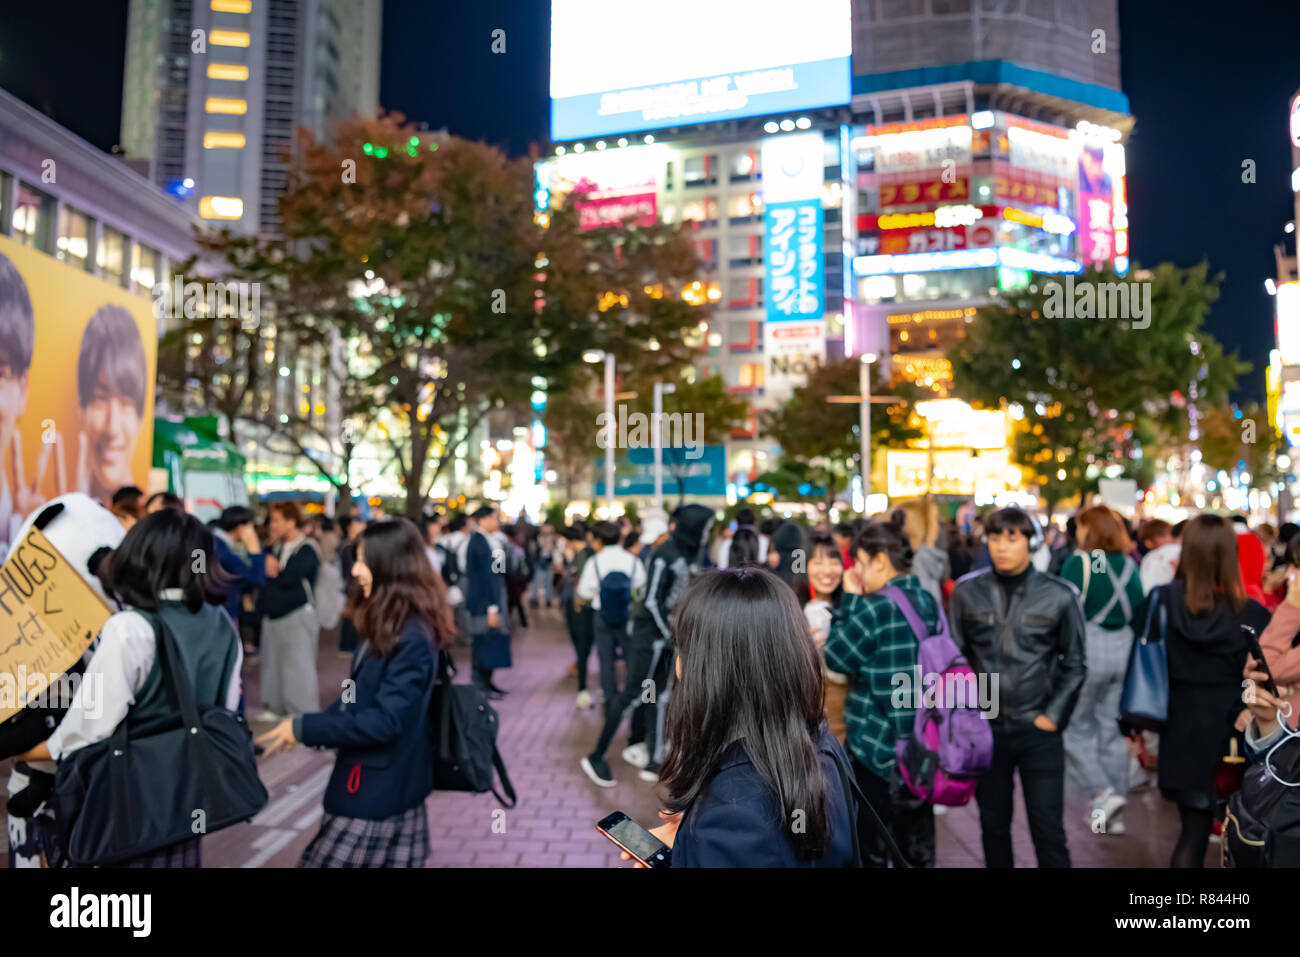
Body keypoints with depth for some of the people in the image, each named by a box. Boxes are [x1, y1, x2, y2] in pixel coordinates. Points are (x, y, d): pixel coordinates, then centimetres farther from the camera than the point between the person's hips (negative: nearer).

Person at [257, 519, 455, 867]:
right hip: (377, 782, 9)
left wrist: (305, 729, -20)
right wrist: (312, 726, 7)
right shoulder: (389, 626, 8)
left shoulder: (411, 637, -23)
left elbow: (384, 720, -25)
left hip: (380, 787, -9)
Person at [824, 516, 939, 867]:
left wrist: (850, 600, -6)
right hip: (920, 739, 7)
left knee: (871, 844, 8)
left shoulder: (875, 608, -20)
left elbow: (835, 657, -10)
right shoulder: (928, 600, 3)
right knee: (917, 840, 17)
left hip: (877, 740, -7)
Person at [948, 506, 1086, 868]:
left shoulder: (1059, 596, -3)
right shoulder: (966, 592, -1)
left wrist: (1053, 716, -4)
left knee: (1048, 830, 4)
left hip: (1038, 730, -1)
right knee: (993, 825, 13)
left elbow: (1074, 664, 3)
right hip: (985, 727, 2)